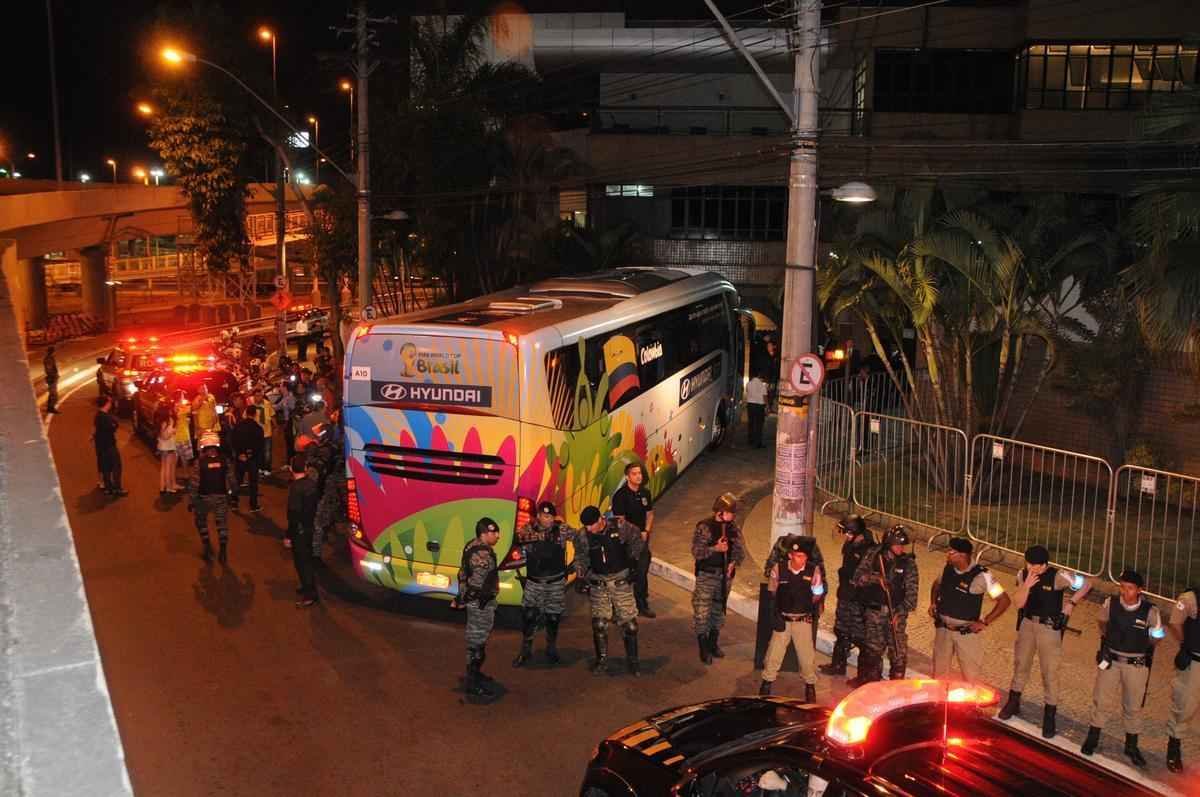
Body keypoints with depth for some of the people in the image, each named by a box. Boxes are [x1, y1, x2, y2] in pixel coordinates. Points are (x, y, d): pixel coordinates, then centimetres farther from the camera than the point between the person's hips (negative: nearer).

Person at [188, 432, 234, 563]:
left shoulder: (200, 462, -15)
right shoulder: (224, 460, -8)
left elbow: (194, 483, -12)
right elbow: (230, 479, -1)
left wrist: (191, 501, -3)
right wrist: (230, 493, 15)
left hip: (204, 497, -1)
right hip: (221, 497, 1)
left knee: (201, 521, 22)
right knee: (222, 523, 12)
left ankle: (208, 547, 18)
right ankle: (223, 551, 7)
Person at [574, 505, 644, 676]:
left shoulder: (620, 526, -13)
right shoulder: (585, 536, -7)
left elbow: (636, 537, 6)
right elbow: (581, 558, 7)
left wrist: (633, 558, 3)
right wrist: (581, 577, -3)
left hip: (621, 580, -1)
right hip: (598, 583, 2)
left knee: (629, 622, 2)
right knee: (599, 624, 0)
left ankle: (632, 660, 16)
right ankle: (602, 660, 17)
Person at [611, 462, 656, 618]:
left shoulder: (645, 492, 3)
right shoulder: (621, 495, -16)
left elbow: (650, 514, 11)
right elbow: (620, 520, -15)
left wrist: (645, 532, -3)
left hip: (642, 537, 6)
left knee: (642, 573, 12)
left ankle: (642, 605, 24)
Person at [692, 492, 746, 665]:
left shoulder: (734, 528, 3)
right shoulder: (704, 527, -11)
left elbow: (740, 550, 8)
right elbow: (696, 552, -15)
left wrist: (734, 562, -11)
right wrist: (716, 549, -27)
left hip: (726, 575, 5)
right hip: (706, 575, -5)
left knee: (719, 610, 17)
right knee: (702, 612, -4)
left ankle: (714, 643, 32)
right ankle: (704, 649, 9)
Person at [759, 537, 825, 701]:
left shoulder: (814, 570, -12)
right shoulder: (779, 570, -9)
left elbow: (817, 594, 1)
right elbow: (773, 593, 5)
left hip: (803, 620, 0)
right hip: (783, 619, 1)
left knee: (807, 654, 3)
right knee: (774, 652, 5)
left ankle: (810, 685, 26)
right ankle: (767, 681, 25)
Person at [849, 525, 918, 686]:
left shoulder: (908, 563, -1)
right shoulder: (873, 556, 1)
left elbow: (911, 591, -4)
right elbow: (858, 576, -5)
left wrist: (902, 611, -14)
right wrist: (875, 578, -23)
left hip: (896, 612, -1)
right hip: (874, 611, 1)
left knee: (898, 649, -3)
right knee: (872, 648, 9)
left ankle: (897, 682, 13)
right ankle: (872, 678, 26)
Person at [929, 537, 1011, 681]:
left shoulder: (981, 576, -17)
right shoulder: (947, 569, -1)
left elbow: (1005, 600, -13)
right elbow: (937, 584, 22)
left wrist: (985, 622, -15)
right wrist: (933, 603, 6)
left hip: (966, 633, -5)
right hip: (943, 630, 5)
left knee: (971, 677, 4)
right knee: (938, 673, 16)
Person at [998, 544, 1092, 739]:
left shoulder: (1057, 577, -21)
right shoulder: (1023, 574, -9)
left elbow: (1086, 584, -11)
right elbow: (1018, 603, -10)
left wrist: (1071, 603, -13)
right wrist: (1027, 585, -26)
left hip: (1049, 627, -4)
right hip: (1027, 624, 4)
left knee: (1049, 672, 1)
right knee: (1020, 664, 18)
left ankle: (1050, 717, 15)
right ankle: (1013, 703, 37)